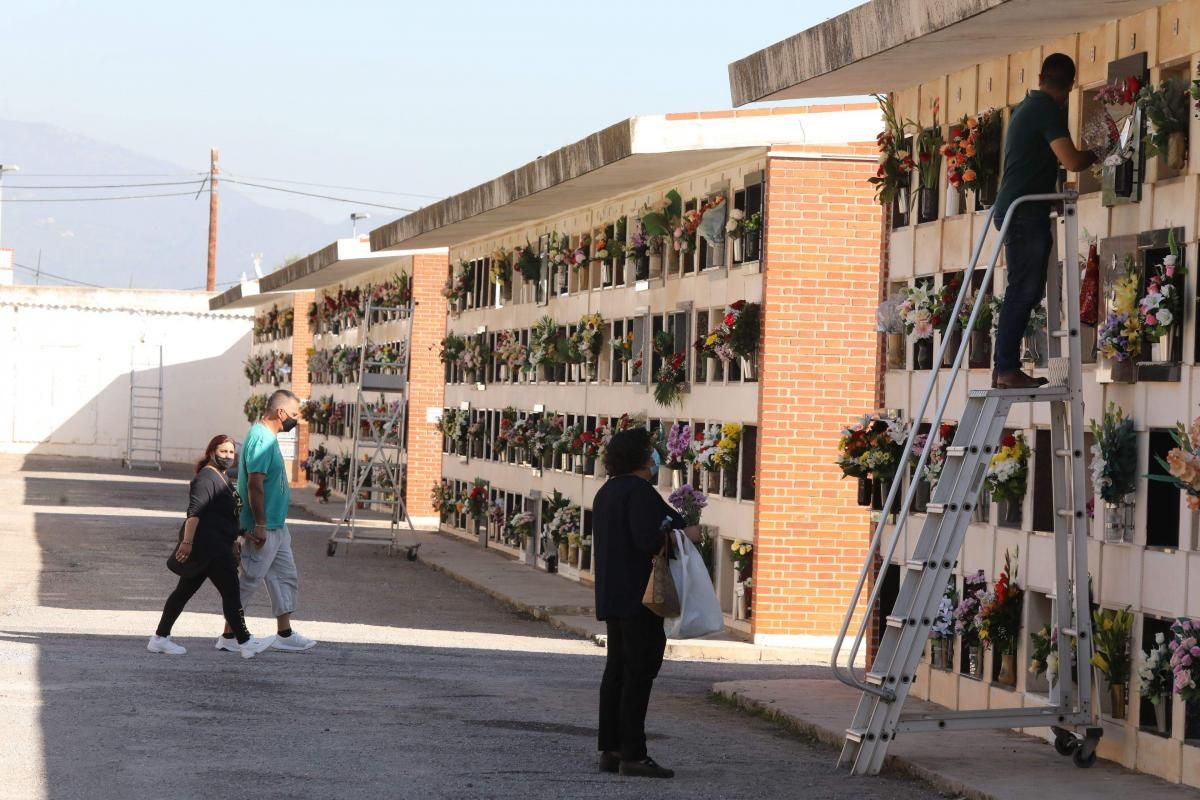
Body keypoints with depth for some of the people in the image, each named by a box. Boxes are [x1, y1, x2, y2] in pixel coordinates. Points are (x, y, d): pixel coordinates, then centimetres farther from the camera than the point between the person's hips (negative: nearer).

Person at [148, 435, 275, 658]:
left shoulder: (220, 478, 20)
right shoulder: (206, 477, -13)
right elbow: (194, 512, -22)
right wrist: (187, 542, -29)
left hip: (214, 547, 11)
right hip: (208, 547, -11)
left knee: (185, 590, 11)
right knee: (231, 592, -8)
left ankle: (160, 639, 14)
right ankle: (244, 643, -6)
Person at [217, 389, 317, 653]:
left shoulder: (267, 436, 12)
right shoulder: (261, 439, -20)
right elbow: (255, 484, -24)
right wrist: (259, 526, -23)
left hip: (276, 525, 10)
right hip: (265, 527, -10)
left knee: (286, 577, 13)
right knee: (249, 581, -2)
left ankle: (285, 635, 18)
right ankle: (229, 636, 6)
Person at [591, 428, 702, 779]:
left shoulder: (607, 492, 15)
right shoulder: (639, 492, -16)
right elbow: (648, 540, -26)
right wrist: (685, 535, -14)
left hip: (613, 596, 10)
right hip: (639, 597, -10)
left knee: (617, 669, 13)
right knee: (639, 672, -7)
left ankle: (610, 750, 15)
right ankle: (633, 754, -7)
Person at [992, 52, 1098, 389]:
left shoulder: (1028, 106, 19)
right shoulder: (1048, 109, -11)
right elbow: (1072, 161, -17)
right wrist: (1096, 155, 2)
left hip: (1014, 209, 10)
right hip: (1026, 212, -10)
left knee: (1022, 291, 10)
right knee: (1024, 291, -10)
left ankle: (1005, 368, 8)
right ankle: (1008, 370, -13)